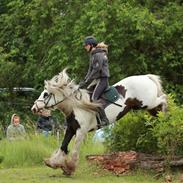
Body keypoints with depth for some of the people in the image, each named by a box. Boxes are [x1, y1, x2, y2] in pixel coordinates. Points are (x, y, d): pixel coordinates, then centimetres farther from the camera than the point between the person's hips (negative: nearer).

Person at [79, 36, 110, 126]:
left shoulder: (99, 55, -15)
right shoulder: (92, 55, 17)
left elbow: (96, 71, -19)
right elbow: (90, 70, 20)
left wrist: (86, 82, -17)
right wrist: (84, 81, 9)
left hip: (102, 80, -11)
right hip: (96, 80, 11)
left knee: (93, 98, -24)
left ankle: (104, 120, -24)